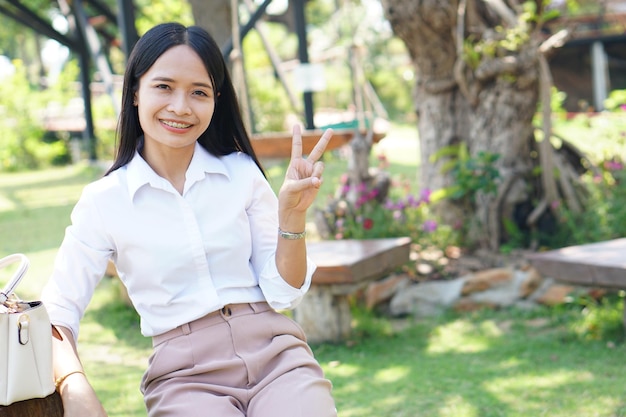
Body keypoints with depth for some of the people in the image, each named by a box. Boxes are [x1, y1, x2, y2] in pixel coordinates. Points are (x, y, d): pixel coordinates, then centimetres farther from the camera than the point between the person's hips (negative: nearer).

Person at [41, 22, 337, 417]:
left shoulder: (243, 173, 5)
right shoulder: (103, 202, 2)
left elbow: (283, 293, 6)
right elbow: (57, 311, 1)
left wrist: (293, 214, -10)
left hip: (275, 353, 2)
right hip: (185, 374, -2)